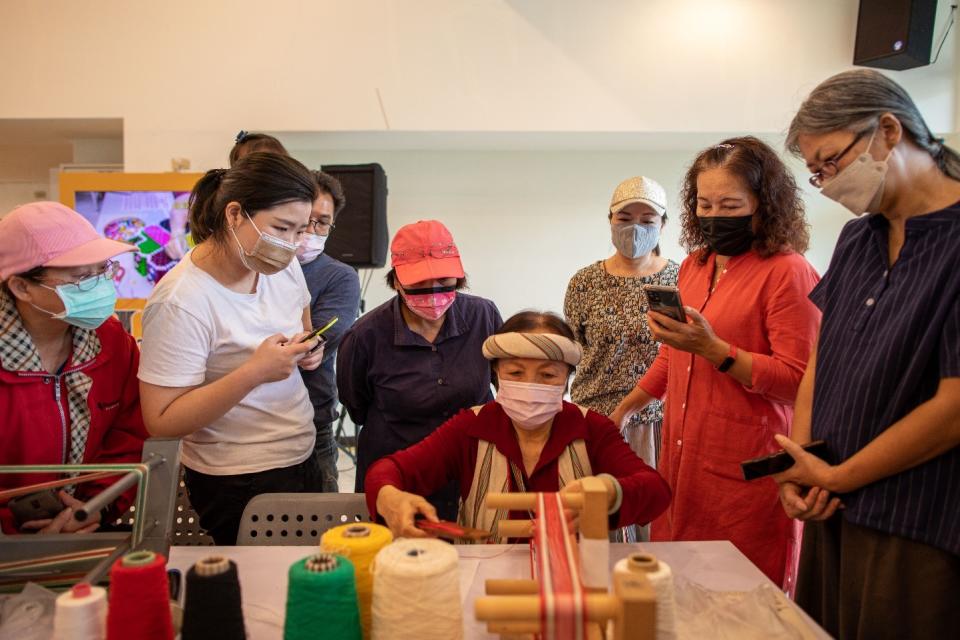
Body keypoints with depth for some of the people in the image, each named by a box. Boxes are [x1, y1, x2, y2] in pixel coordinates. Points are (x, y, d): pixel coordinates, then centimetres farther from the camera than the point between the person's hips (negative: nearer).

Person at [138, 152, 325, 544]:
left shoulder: (284, 266, -3)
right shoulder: (181, 301, -24)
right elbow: (161, 422, -23)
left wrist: (307, 349, -5)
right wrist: (254, 372, -32)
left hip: (300, 457, 7)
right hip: (237, 483, -7)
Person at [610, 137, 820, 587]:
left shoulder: (788, 272, -8)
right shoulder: (694, 265, 13)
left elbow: (796, 379, -15)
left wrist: (712, 348, -22)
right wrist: (624, 409, 28)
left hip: (744, 471, -6)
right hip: (683, 459, 7)